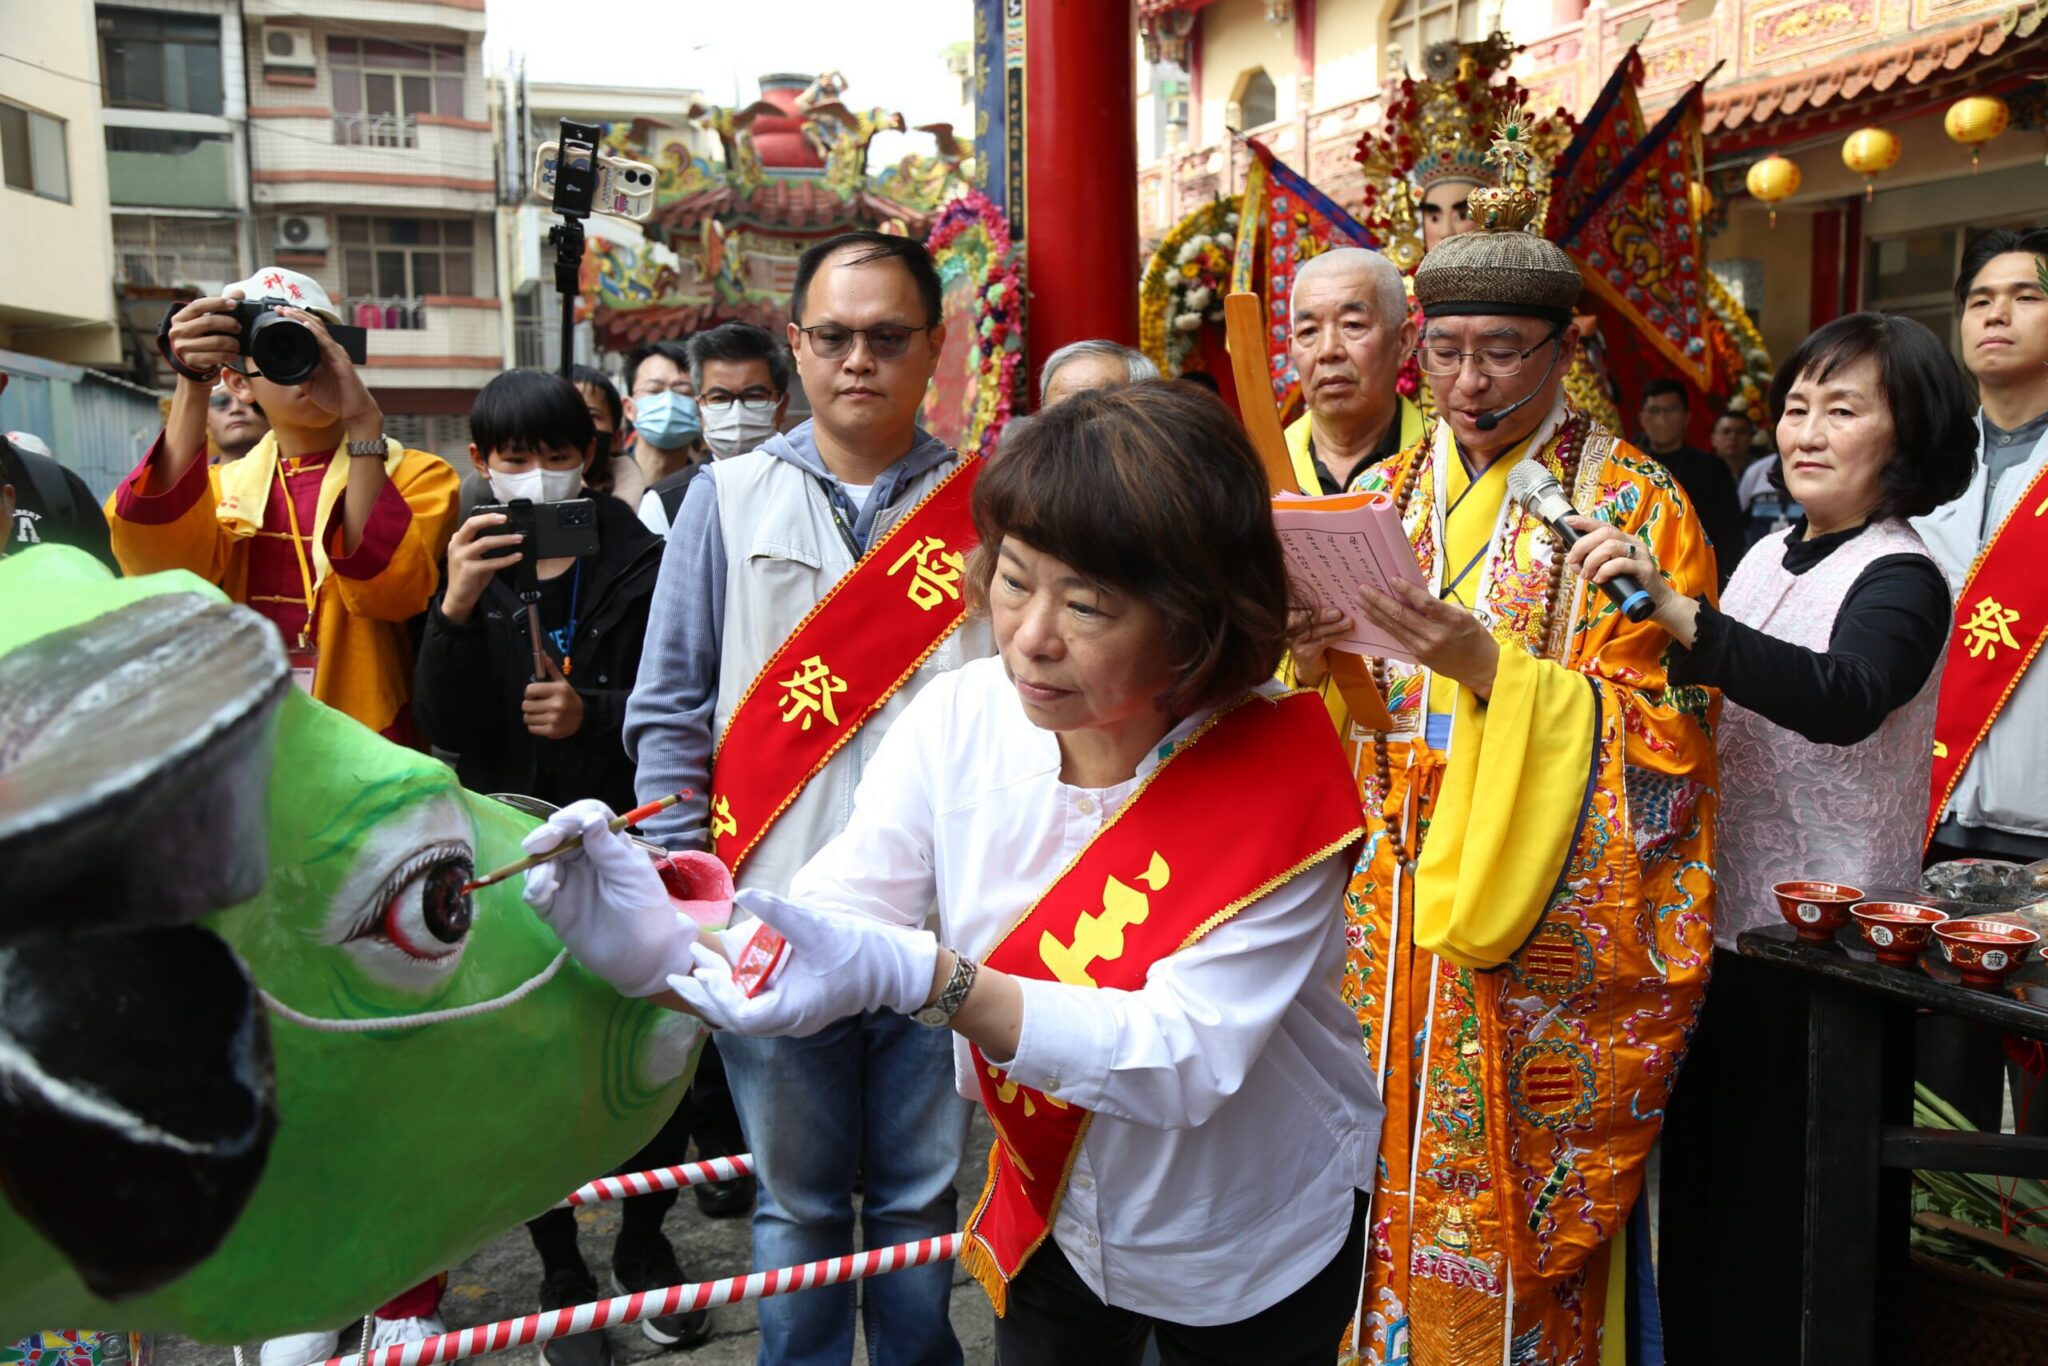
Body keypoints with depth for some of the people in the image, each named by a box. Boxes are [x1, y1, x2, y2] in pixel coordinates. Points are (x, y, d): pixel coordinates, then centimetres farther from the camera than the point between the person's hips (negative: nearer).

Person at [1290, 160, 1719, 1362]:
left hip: (1548, 933, -4)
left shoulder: (1635, 508, -5)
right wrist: (1311, 649, -11)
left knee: (1514, 1204, 4)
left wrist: (1486, 666, -24)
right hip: (1389, 913, 4)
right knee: (1385, 1182, 10)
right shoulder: (1386, 494, 10)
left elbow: (1661, 734, -11)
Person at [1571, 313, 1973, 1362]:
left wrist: (1677, 614, -48)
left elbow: (1842, 698, -37)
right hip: (1722, 920, 7)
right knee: (1694, 1184, 18)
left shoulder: (1902, 580, -14)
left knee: (1773, 1214, 5)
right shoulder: (1769, 557, 10)